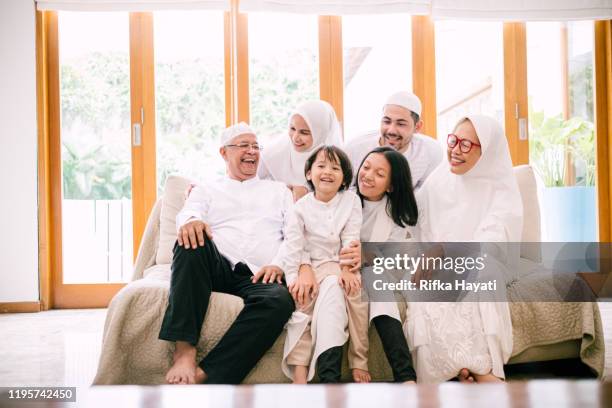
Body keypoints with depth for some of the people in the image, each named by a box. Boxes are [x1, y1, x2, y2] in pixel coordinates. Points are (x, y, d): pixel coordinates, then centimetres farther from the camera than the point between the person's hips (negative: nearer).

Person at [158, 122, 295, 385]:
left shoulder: (278, 190, 28)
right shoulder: (206, 191, 25)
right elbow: (188, 214, 2)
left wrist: (278, 264, -8)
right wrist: (191, 221, -25)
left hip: (259, 277, 0)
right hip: (217, 270, 0)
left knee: (280, 300, -36)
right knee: (192, 240, -34)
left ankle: (205, 375, -39)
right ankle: (185, 350, -36)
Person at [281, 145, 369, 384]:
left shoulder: (351, 200, 6)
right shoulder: (302, 206, 4)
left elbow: (351, 239, -2)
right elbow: (294, 245, -4)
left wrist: (347, 269, -17)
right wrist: (296, 276, -16)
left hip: (339, 266, 0)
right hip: (310, 265, 0)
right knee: (302, 300, -27)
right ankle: (299, 371, -32)